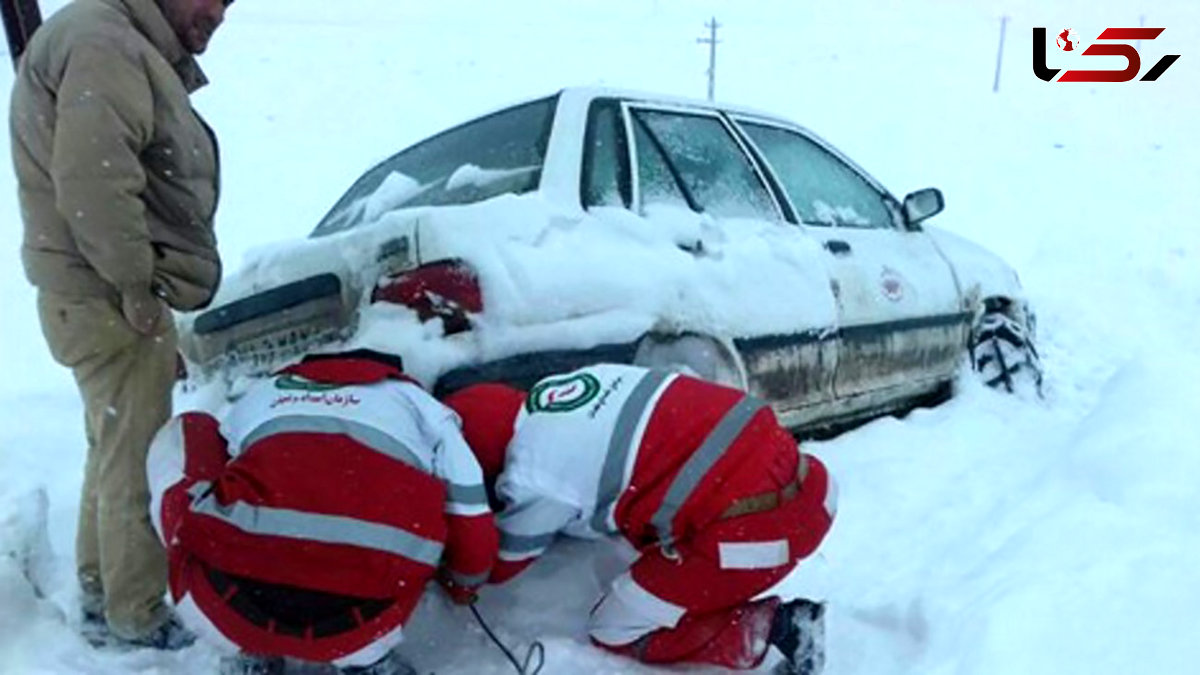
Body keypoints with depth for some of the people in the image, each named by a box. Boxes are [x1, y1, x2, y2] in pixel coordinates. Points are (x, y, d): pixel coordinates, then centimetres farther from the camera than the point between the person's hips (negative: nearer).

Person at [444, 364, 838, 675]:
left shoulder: (532, 480, -10)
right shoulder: (552, 387, 10)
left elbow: (496, 565, 10)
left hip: (754, 527, -9)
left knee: (615, 633, 8)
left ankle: (771, 628, 1)